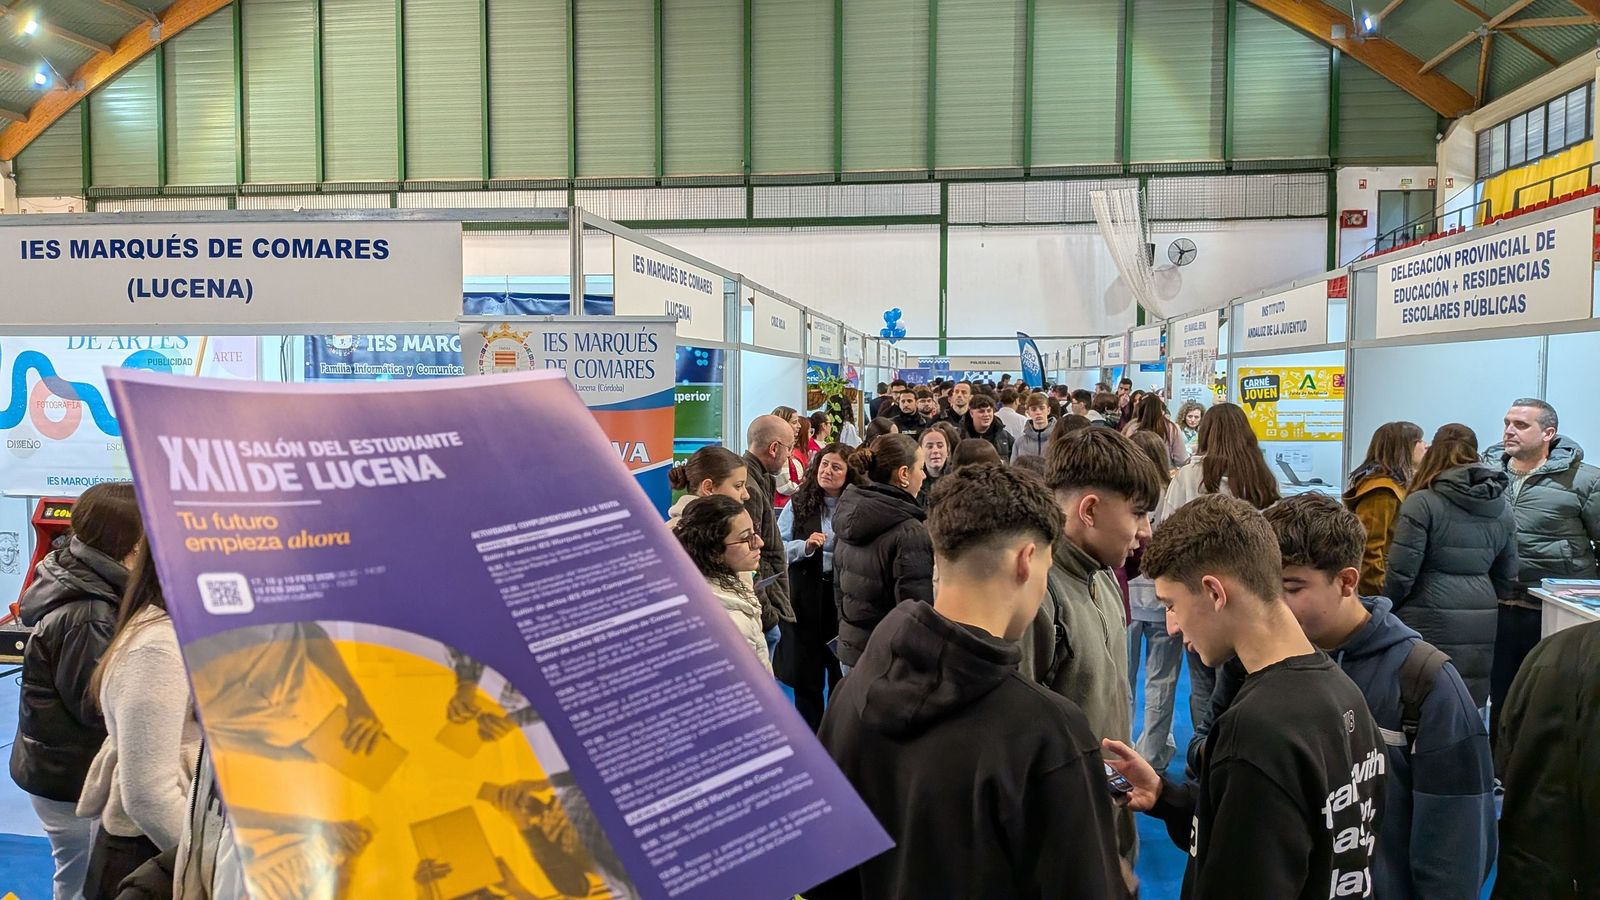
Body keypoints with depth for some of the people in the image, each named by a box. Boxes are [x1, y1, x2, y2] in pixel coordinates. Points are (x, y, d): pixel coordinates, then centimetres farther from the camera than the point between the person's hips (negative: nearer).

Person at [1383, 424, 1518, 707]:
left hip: (1431, 623, -5)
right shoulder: (1502, 508, 9)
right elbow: (1507, 579, 16)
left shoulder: (1422, 504, -9)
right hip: (1482, 626, 5)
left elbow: (1401, 574, -10)